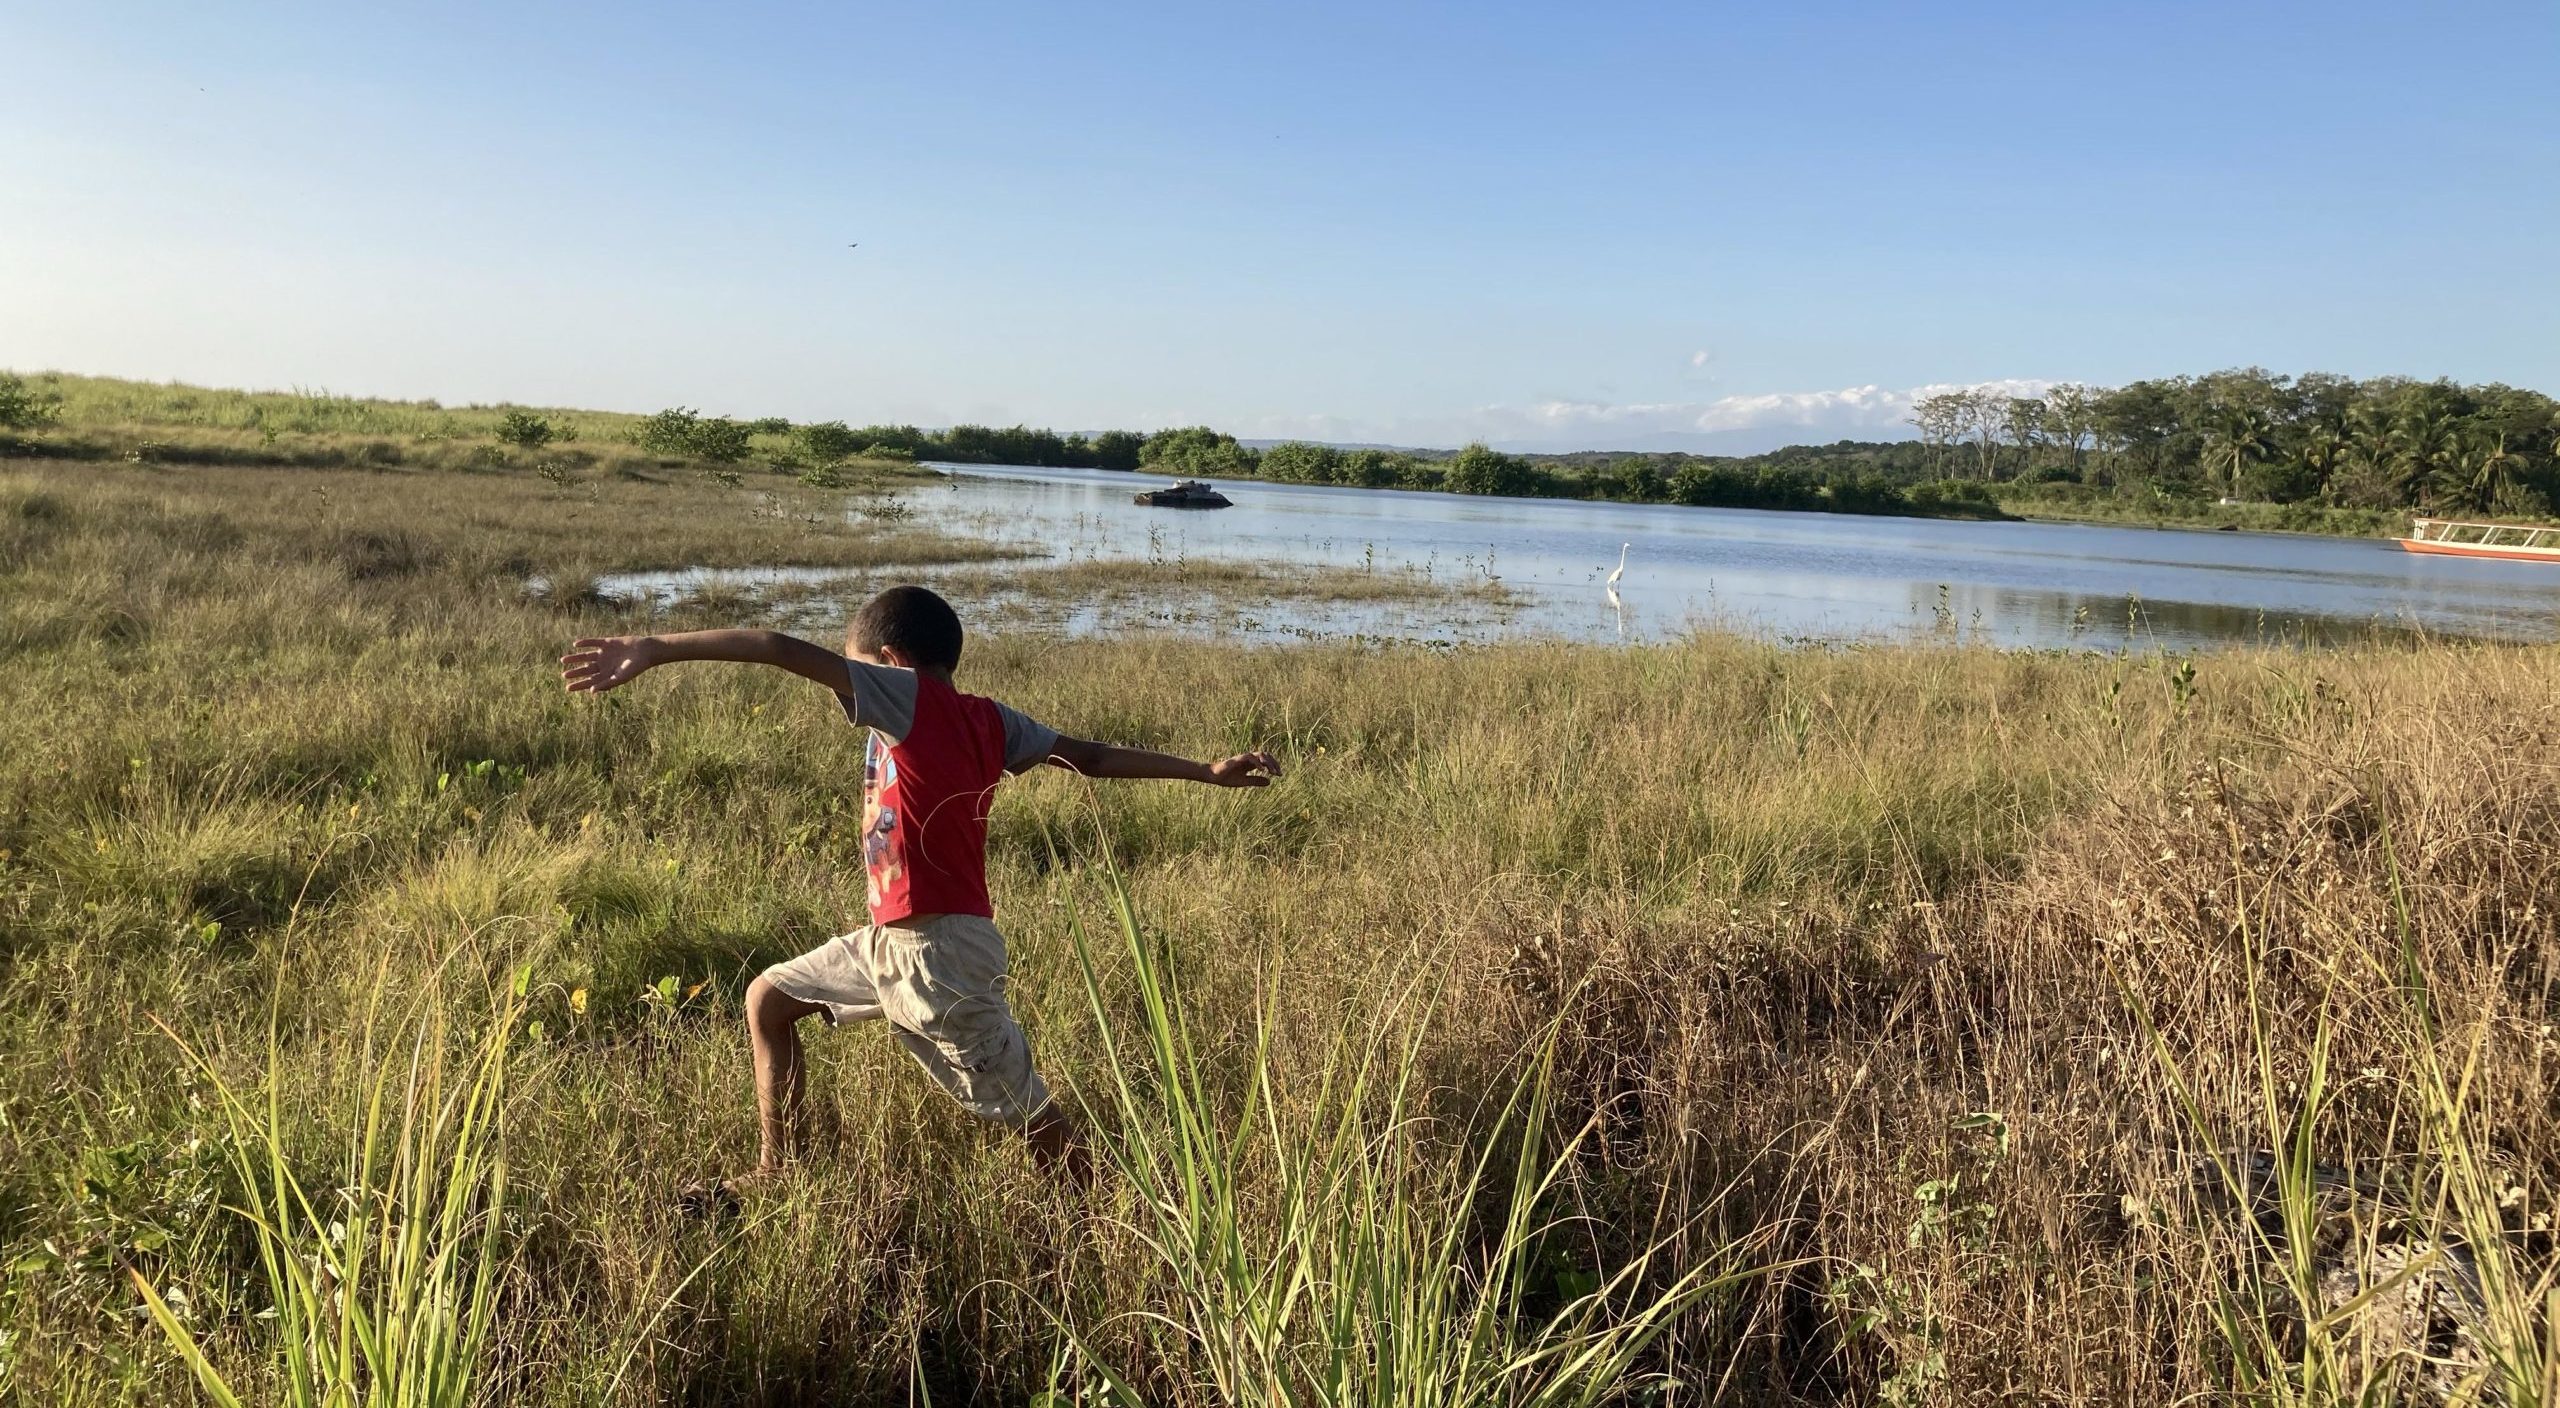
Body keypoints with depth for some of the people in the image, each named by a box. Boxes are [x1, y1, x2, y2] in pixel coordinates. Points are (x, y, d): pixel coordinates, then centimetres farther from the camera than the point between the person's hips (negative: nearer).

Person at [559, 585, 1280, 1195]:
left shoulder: (911, 696, -13)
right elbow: (1091, 756, 10)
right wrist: (1208, 771, 16)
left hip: (937, 952, -9)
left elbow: (783, 649, -20)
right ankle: (779, 1174, 29)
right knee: (769, 998, 20)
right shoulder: (986, 719, 8)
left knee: (1029, 1114, 1)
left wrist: (653, 649, -22)